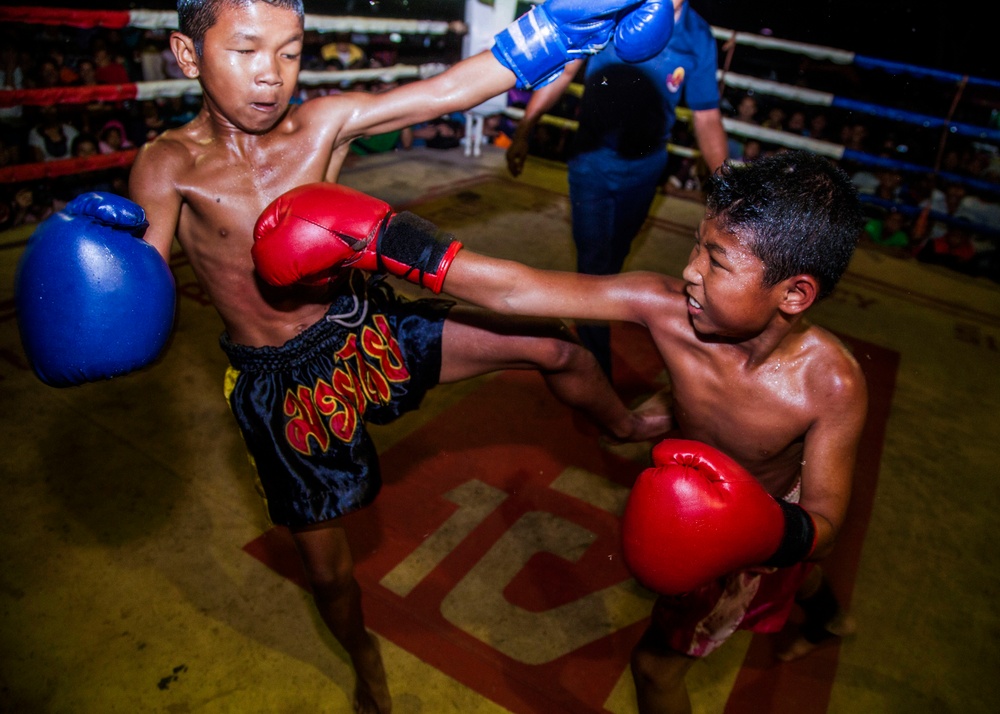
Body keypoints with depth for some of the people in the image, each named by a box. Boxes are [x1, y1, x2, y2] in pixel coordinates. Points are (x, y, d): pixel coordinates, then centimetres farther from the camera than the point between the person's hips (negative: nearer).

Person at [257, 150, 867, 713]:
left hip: (779, 518, -4)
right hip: (702, 509, 4)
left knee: (656, 665, 9)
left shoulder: (833, 386, -39)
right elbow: (515, 291, -38)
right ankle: (829, 615, 78)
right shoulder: (665, 307, -34)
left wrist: (776, 529, -54)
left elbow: (824, 527, -30)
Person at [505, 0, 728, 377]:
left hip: (644, 166, 2)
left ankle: (590, 326, 44)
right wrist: (523, 132, -10)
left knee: (612, 260, 19)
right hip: (593, 159, -2)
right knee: (594, 265, -3)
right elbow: (563, 71, -5)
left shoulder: (698, 38, -7)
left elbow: (707, 119, -4)